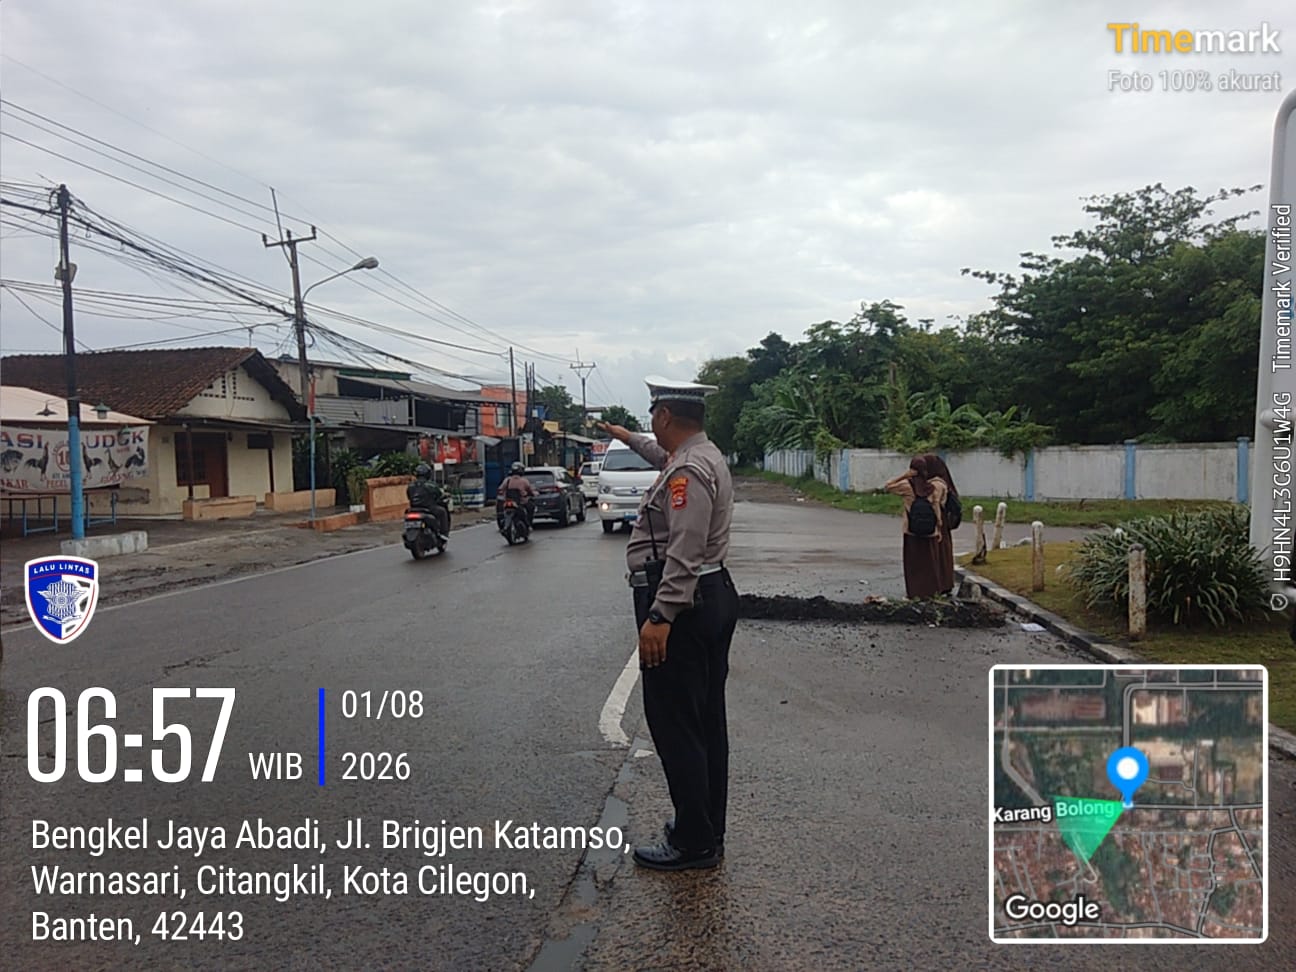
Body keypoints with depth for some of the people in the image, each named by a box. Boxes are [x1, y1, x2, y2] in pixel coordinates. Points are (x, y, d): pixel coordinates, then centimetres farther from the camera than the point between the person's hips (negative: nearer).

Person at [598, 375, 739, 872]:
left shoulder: (688, 471, -18)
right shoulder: (702, 454, 14)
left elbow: (684, 553, -27)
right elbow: (666, 456, 40)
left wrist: (659, 616, -29)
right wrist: (628, 438, 52)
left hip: (681, 605, -11)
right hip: (713, 597, 11)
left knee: (675, 723, -3)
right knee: (705, 720, 16)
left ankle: (694, 841, 6)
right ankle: (706, 827, 27)